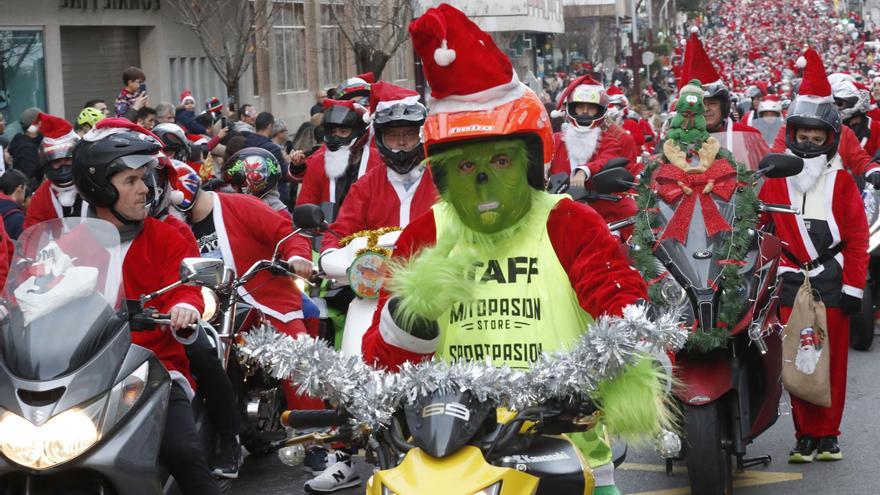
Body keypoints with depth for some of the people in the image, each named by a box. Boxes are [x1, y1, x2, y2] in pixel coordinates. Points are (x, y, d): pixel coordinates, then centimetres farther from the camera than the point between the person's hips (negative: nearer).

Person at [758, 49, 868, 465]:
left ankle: (828, 434, 11)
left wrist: (853, 286, -3)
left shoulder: (841, 181, 8)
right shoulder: (776, 179, 10)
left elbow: (857, 236, 4)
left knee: (833, 359, 2)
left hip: (831, 280, 0)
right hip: (790, 282, 0)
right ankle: (805, 434, 5)